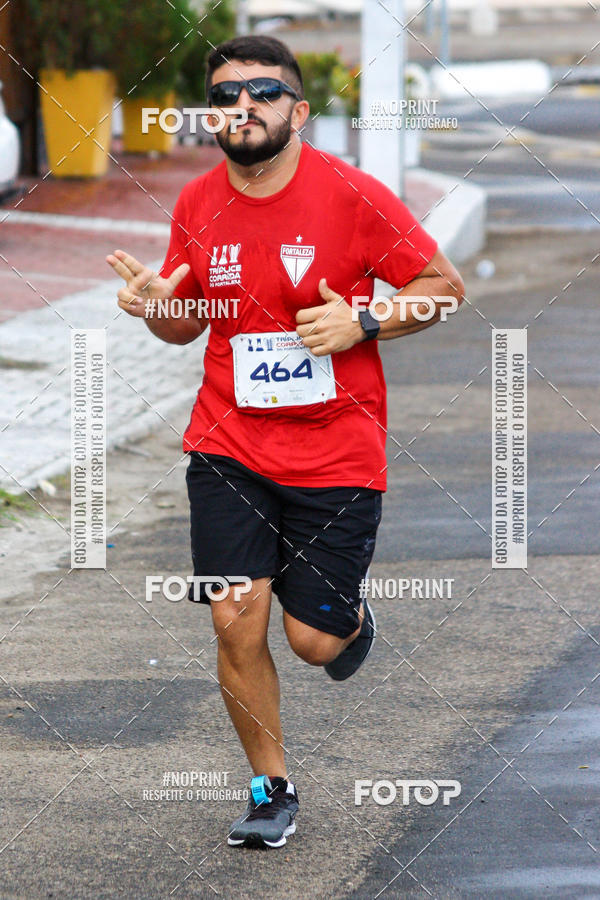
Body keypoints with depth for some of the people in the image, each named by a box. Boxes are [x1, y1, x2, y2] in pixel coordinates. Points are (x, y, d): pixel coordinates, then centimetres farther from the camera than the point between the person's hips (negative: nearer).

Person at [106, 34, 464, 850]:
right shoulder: (198, 205, 1)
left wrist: (361, 323, -17)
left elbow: (443, 287, -3)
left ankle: (352, 619, 38)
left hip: (336, 453, -3)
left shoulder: (351, 196, -10)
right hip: (230, 448, 3)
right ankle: (272, 789, 13)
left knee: (313, 640, -1)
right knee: (236, 623, -7)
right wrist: (153, 307, -8)